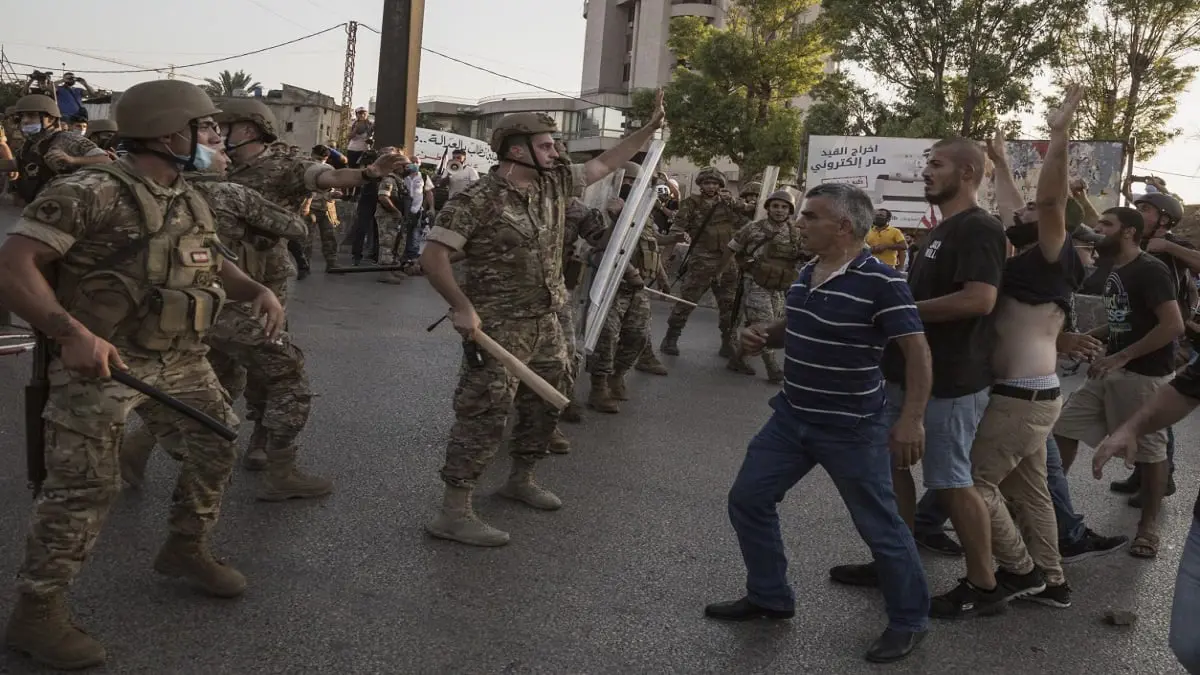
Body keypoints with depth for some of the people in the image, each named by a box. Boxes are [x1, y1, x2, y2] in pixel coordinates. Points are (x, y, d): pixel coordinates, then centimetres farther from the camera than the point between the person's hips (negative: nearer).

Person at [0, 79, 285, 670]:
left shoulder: (190, 200, 9)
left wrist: (257, 290, 2)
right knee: (85, 487, -4)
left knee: (214, 452, 14)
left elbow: (212, 265, 23)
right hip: (100, 363, -8)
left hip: (182, 361, 8)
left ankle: (185, 550, 37)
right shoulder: (89, 193, -17)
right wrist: (72, 332, -34)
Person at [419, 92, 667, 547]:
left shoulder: (555, 184, 6)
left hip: (547, 322, 8)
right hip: (498, 327, -8)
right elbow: (433, 255, -18)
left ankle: (520, 480, 38)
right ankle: (454, 513, -1)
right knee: (484, 415, -8)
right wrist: (462, 306, -26)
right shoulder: (478, 200, -16)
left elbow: (605, 163, 16)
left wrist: (650, 128, 12)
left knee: (544, 406, 18)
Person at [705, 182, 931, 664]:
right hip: (791, 417, 8)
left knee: (879, 527, 5)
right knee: (747, 500, 12)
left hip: (852, 429, -8)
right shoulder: (807, 273, 5)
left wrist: (911, 420, -28)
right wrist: (763, 334, 0)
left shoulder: (881, 282, -20)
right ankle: (769, 597, 30)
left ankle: (909, 621, 27)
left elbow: (917, 351, -20)